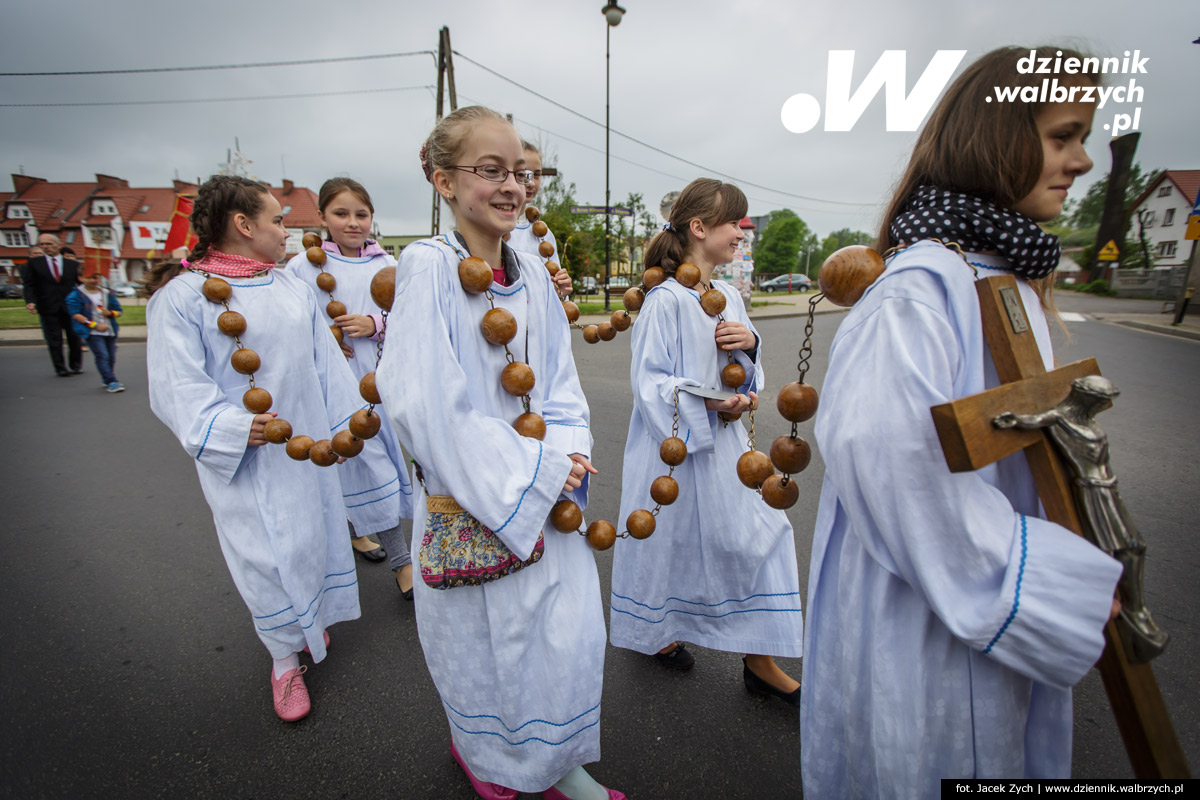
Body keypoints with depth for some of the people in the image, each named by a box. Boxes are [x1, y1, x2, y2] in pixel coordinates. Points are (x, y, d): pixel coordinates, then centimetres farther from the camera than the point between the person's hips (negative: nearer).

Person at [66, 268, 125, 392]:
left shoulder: (108, 293, 14)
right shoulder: (76, 295, 0)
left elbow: (119, 311, 16)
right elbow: (75, 314, -8)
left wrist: (110, 313, -8)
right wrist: (95, 325, -15)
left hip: (110, 331, 5)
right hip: (92, 332, -4)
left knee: (111, 357, 6)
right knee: (102, 356, -15)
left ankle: (105, 379, 27)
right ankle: (111, 382, -17)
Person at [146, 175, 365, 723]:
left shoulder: (292, 288, 7)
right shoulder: (181, 296, -10)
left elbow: (327, 363, 10)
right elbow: (177, 386, -12)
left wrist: (347, 422, 10)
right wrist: (232, 428, -24)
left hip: (307, 447, 5)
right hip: (245, 460, -5)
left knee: (313, 537, 16)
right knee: (265, 554, 4)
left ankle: (308, 622, 42)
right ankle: (284, 656, 26)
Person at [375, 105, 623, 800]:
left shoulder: (533, 272, 4)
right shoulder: (429, 266, -14)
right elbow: (430, 403, -20)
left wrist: (568, 456, -7)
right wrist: (532, 473, -17)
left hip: (545, 487, 6)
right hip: (470, 496, -5)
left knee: (572, 629, 15)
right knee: (484, 635, 14)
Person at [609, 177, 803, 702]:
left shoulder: (729, 297, 8)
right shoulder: (666, 300, -15)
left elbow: (745, 374, 15)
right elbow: (649, 381, -17)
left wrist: (750, 344, -6)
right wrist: (706, 401, -27)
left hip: (724, 443, 7)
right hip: (676, 447, -7)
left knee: (757, 533, 6)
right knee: (670, 541, 10)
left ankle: (758, 660, 23)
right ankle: (653, 630, 40)